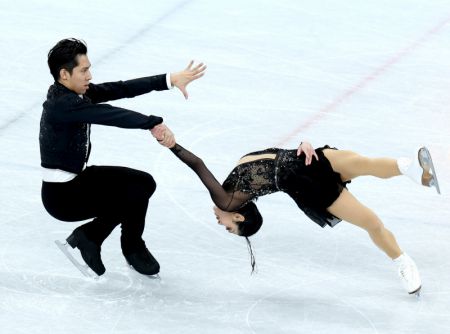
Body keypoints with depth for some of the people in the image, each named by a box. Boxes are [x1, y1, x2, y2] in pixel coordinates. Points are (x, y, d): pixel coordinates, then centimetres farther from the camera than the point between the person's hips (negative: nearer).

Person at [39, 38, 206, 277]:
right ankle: (133, 249, 17)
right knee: (137, 192, -9)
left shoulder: (76, 92, -1)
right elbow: (108, 115, -39)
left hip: (78, 176, 10)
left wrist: (170, 80, -13)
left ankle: (88, 236, 14)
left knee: (144, 183, 7)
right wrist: (154, 123, -47)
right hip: (62, 195, -10)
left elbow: (121, 89, -6)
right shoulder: (61, 104, -27)